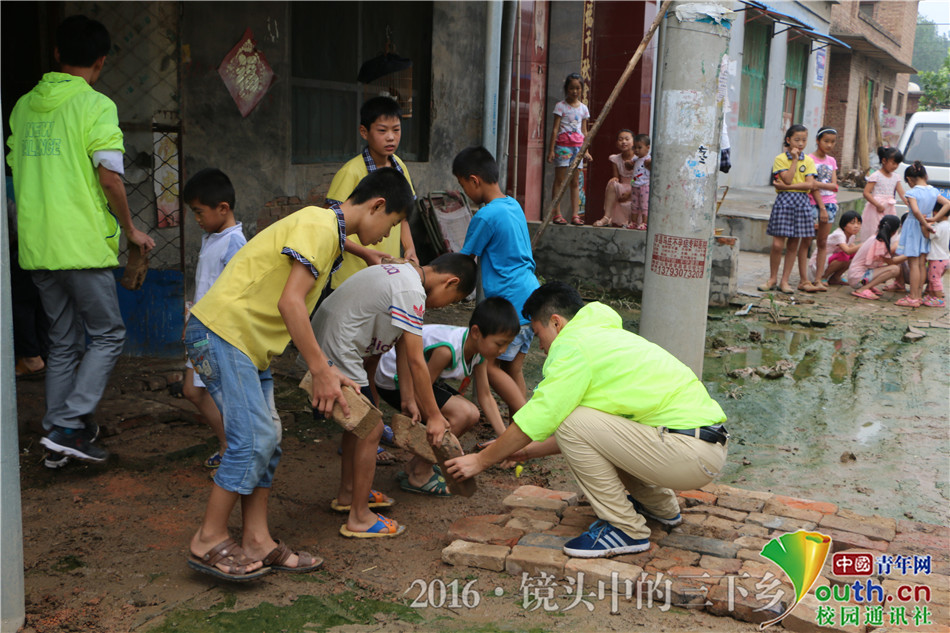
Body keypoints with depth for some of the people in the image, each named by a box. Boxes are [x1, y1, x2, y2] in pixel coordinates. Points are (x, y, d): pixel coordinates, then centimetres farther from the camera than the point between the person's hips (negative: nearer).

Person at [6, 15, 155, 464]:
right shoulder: (96, 106, -8)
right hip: (82, 244, -7)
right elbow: (109, 177, -15)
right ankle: (68, 426, -4)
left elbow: (17, 171, 19)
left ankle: (60, 430, 18)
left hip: (35, 245, 7)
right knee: (108, 335, 4)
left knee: (63, 342, 15)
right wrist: (130, 230, -2)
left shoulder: (24, 106, 13)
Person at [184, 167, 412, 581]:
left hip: (248, 343, 10)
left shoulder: (329, 235, 19)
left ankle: (257, 541, 12)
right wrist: (320, 371, -19)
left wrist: (325, 371, 13)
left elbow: (297, 314, 19)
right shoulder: (319, 226, -13)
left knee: (266, 439, 7)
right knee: (251, 439, -12)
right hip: (222, 331, -10)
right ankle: (208, 542, 0)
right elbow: (289, 302, -22)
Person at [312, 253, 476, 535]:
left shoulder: (403, 273, 12)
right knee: (371, 429, -4)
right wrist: (434, 416, -10)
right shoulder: (411, 292, -20)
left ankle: (347, 494, 37)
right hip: (337, 356, -11)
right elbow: (416, 362, -18)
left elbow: (403, 346, 14)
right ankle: (359, 518, 5)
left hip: (324, 346, 11)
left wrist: (408, 399, 14)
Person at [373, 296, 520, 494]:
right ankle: (418, 476, -6)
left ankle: (414, 467, 10)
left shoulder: (479, 351, -7)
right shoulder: (447, 350, -35)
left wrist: (505, 439, -7)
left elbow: (485, 397, -2)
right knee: (460, 413, -21)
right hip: (393, 381, -9)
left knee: (472, 415, 0)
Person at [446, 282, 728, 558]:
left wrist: (481, 460, 2)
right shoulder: (609, 335, 21)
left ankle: (625, 529, -3)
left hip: (694, 457, -10)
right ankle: (660, 506, 29)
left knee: (571, 422, -13)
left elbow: (536, 420, -10)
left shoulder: (573, 345, -9)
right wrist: (527, 452, 30)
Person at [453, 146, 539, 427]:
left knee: (490, 365, -1)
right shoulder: (514, 205, 13)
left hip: (510, 304, -9)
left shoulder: (486, 217, -14)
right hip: (531, 297, 9)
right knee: (513, 368, 12)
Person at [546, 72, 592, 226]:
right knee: (559, 180, -3)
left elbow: (584, 131, 15)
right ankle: (557, 214, -3)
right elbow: (555, 129, -4)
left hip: (577, 146, 4)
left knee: (575, 182, 4)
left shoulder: (583, 108, 12)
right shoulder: (560, 106, -1)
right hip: (562, 145, -4)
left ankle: (575, 215, 4)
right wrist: (551, 150, -9)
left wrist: (586, 151, 11)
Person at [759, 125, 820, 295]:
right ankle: (772, 279, 9)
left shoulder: (808, 161, 8)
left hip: (802, 202, 3)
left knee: (794, 245, 5)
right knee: (777, 244, -7)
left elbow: (809, 185, -5)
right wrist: (794, 160, -11)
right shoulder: (780, 159, -1)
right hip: (784, 200, -3)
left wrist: (786, 186, -14)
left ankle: (785, 281, 12)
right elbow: (788, 179, -13)